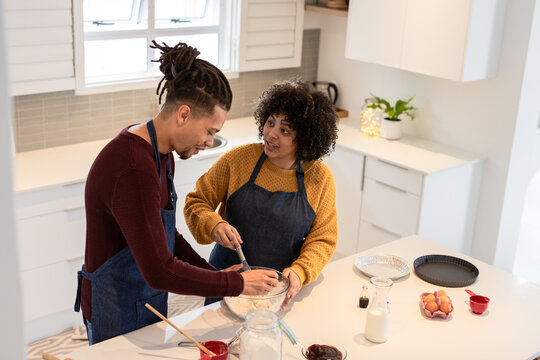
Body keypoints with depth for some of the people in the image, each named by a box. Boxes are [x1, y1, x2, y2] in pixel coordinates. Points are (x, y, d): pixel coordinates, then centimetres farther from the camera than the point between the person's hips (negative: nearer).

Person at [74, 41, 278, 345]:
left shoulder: (160, 153, -1)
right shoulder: (134, 171, -32)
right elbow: (160, 271, -32)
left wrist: (213, 274, 0)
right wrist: (237, 284, -23)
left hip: (148, 301, 9)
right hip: (118, 312, -9)